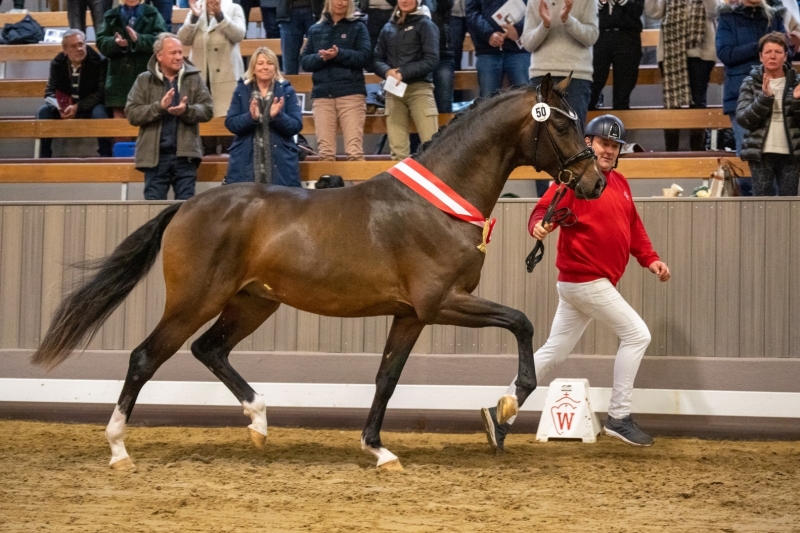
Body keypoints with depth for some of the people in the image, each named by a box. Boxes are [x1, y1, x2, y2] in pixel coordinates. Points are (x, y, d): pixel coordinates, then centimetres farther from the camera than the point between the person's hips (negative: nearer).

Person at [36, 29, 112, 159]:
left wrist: (78, 107, -29)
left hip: (90, 107, -3)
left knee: (99, 113, -37)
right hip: (65, 106, 3)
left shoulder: (98, 62, -15)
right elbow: (50, 92, -1)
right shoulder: (57, 63, -4)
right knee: (44, 111, -24)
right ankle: (44, 157, -20)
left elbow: (100, 93, -17)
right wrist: (60, 107, -25)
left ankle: (105, 156, -30)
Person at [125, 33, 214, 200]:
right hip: (155, 155, -1)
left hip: (185, 154, 1)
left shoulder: (194, 78, 7)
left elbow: (207, 110, 1)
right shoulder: (144, 80, 4)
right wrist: (159, 107, -16)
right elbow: (132, 113, -3)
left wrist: (186, 110, -18)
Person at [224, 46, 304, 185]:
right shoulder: (241, 91, 9)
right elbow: (230, 124, 1)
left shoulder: (287, 91, 6)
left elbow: (297, 126, 0)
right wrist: (250, 117, -17)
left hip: (279, 164, 0)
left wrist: (278, 116, -18)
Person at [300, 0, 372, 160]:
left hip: (351, 93, -3)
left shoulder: (358, 26, 9)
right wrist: (320, 57, -10)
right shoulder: (315, 30, 16)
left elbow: (366, 57, -3)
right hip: (322, 94, 3)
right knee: (325, 151, -3)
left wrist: (339, 54, -17)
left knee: (354, 150, -11)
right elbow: (304, 61, 11)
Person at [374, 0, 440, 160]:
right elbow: (377, 59, 13)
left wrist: (403, 73, -16)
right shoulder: (388, 27, 13)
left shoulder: (425, 25, 2)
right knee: (397, 149, -1)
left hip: (419, 88, -4)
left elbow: (431, 60, -6)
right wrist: (387, 71, -10)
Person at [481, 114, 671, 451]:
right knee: (637, 335, -8)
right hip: (584, 280, -9)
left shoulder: (619, 182, 15)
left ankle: (502, 414, 12)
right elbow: (545, 209, -21)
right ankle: (618, 419, -1)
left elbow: (633, 226, 20)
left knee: (553, 352, 9)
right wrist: (539, 226, -43)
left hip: (596, 281, 9)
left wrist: (650, 259, 9)